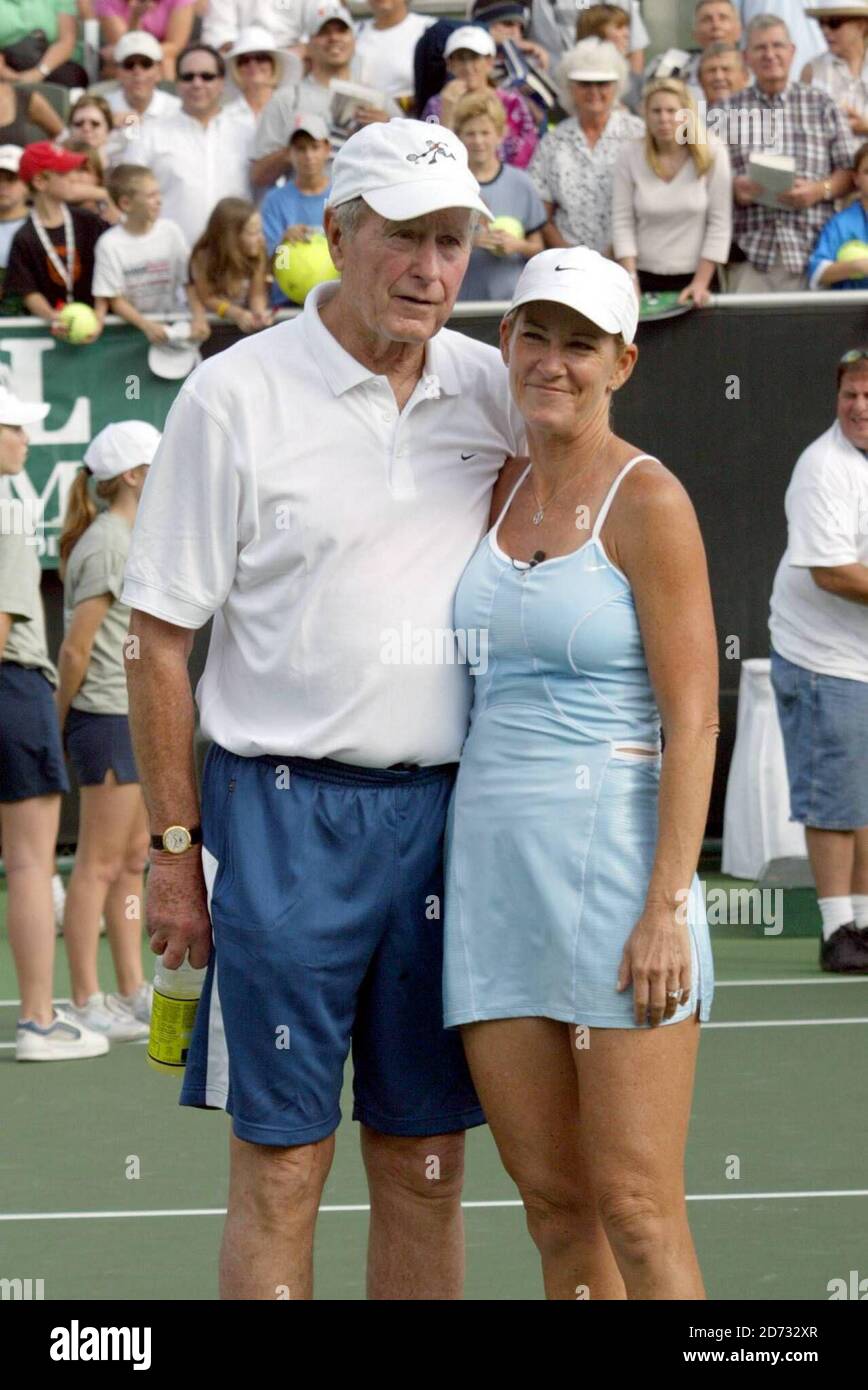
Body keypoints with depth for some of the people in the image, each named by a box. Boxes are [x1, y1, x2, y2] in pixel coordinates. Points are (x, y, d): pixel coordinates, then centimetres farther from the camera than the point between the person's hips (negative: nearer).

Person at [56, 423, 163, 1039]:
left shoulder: (130, 539, 15)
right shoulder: (104, 544, -15)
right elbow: (75, 648, -16)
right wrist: (61, 719, -9)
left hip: (136, 720, 10)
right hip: (107, 717, -10)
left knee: (133, 861, 12)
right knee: (98, 864, -5)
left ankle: (133, 991, 17)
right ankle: (85, 1002, -2)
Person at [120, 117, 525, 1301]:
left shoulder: (486, 387, 6)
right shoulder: (236, 395, -5)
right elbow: (161, 635, -4)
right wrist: (173, 849, -7)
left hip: (446, 811, 4)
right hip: (285, 813, -4)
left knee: (427, 1163, 9)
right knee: (280, 1169, -1)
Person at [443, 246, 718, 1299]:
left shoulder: (649, 501, -6)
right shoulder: (500, 491, 14)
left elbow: (693, 720, -10)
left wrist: (666, 907, -17)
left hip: (615, 860, -6)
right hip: (491, 861, 6)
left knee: (636, 1215, -6)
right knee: (553, 1202, 7)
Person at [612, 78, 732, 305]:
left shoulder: (712, 152, -6)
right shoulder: (629, 155, -2)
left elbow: (720, 223, -6)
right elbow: (622, 222, -1)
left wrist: (701, 282, -10)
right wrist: (630, 280, -10)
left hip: (695, 279, -1)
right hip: (645, 278, 1)